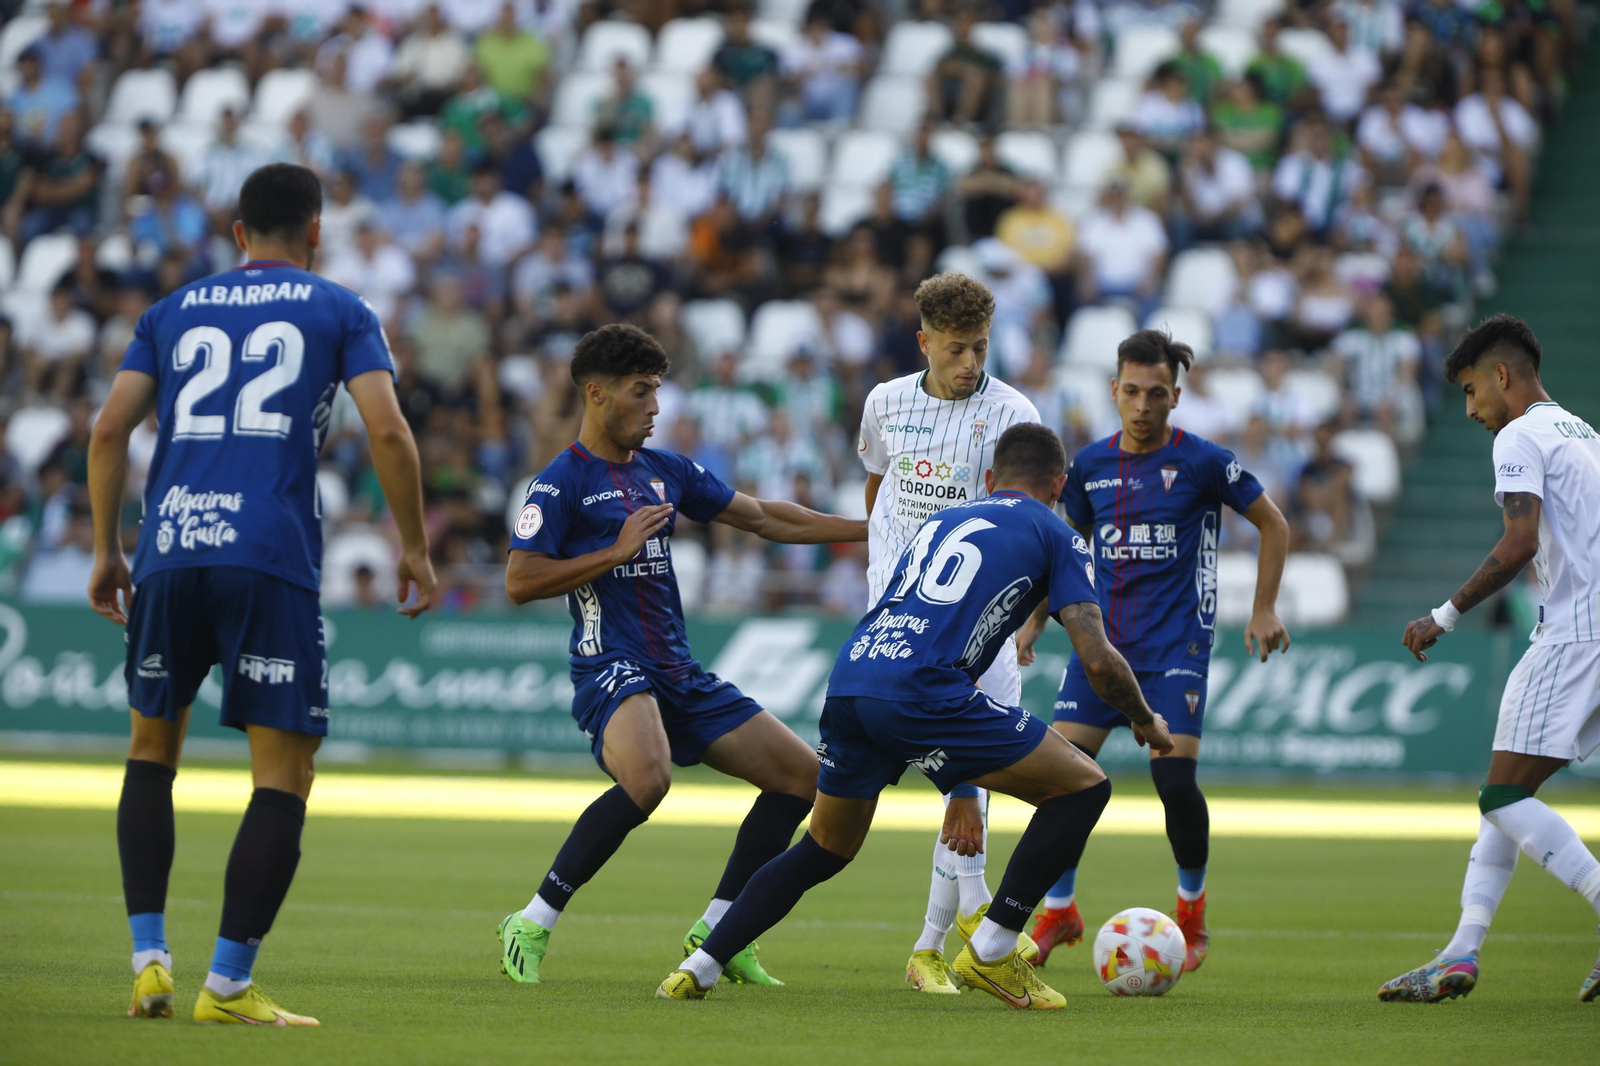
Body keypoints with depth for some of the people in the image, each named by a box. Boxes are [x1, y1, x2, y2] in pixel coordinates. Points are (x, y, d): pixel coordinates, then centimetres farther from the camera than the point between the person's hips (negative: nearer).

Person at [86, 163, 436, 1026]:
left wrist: (105, 551, 17)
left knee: (152, 747, 20)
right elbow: (387, 432, -1)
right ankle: (228, 985, -5)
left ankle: (148, 957, 10)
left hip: (168, 556, 3)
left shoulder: (173, 312, 19)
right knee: (283, 772, 2)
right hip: (273, 559, -3)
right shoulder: (339, 312, 11)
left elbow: (110, 429, 10)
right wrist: (414, 548, 8)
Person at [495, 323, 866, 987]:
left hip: (680, 676, 8)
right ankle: (533, 924, -25)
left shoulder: (666, 472, 16)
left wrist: (871, 529, 22)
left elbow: (765, 518, 24)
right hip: (610, 667, -8)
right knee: (648, 777, -37)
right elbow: (520, 582, -12)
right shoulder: (560, 483, -4)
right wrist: (618, 551, -13)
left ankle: (716, 931, 11)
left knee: (801, 774, 5)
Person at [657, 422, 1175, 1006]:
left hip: (850, 677, 7)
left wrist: (958, 788, 39)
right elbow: (1098, 657, 4)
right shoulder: (1055, 536, 14)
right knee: (1083, 786, 7)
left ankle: (698, 969, 22)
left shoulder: (942, 521, 33)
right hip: (921, 692, -7)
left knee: (824, 851, 27)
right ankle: (991, 951, 7)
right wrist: (1145, 720, 25)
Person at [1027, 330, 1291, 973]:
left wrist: (1264, 610, -1)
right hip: (1102, 640, 4)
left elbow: (1273, 524, 3)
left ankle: (1193, 913, 9)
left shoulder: (1203, 462, -6)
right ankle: (1058, 913, 9)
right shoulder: (1091, 465, 6)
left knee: (1175, 779, -15)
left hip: (1176, 644, -4)